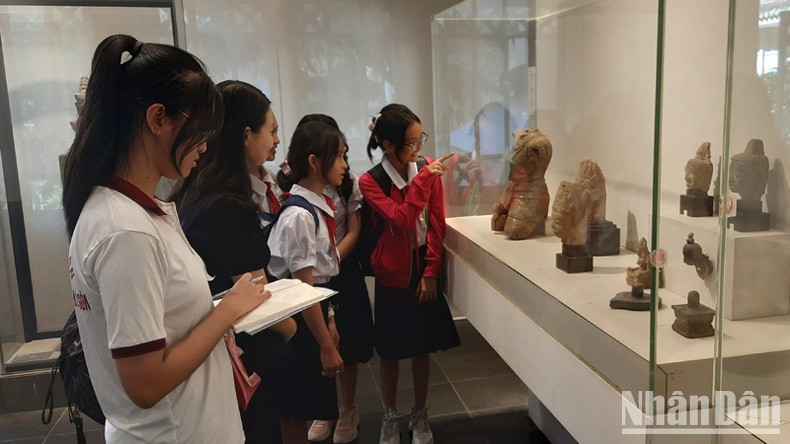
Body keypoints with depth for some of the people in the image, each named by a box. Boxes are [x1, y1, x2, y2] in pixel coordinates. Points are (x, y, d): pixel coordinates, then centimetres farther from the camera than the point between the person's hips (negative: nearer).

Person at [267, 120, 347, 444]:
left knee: (302, 409, 21)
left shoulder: (318, 206, 5)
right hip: (299, 321, -9)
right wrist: (326, 346, -15)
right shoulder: (300, 216, -23)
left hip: (315, 311, 9)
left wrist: (330, 322, 15)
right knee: (295, 412, 8)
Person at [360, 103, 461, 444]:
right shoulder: (370, 182, -12)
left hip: (424, 271, 2)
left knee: (422, 347, 12)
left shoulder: (430, 172, -4)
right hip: (392, 274, -2)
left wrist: (430, 273, -6)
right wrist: (423, 178, -26)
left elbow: (436, 225, -3)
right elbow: (401, 218, -23)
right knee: (390, 351, 10)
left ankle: (420, 414, 31)